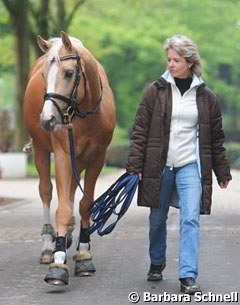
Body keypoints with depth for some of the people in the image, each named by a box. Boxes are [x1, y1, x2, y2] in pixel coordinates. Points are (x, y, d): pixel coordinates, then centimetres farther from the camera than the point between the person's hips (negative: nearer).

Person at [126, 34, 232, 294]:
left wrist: (222, 172, 10)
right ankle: (156, 264, 34)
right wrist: (134, 166, -7)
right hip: (159, 165, 1)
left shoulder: (206, 96, 3)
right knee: (158, 219, 12)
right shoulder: (155, 91, 0)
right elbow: (140, 131, 0)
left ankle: (188, 276, -12)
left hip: (190, 165, 0)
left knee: (190, 219, -12)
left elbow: (216, 138, 10)